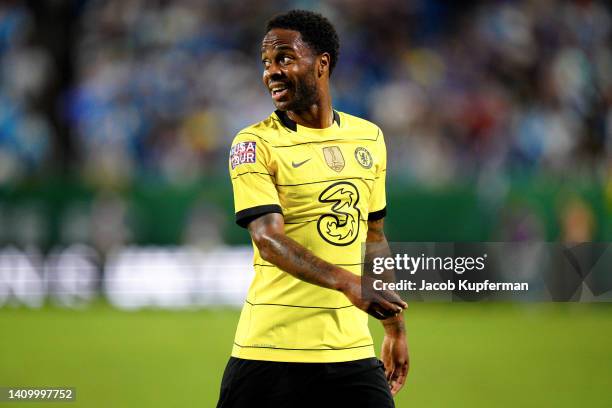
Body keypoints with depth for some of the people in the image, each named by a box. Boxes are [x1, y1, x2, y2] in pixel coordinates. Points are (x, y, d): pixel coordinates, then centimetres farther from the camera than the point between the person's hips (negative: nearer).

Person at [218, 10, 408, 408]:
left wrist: (395, 328, 19)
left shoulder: (370, 138, 11)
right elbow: (268, 237, -19)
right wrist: (349, 283, -32)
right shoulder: (254, 144, -6)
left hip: (352, 349, 4)